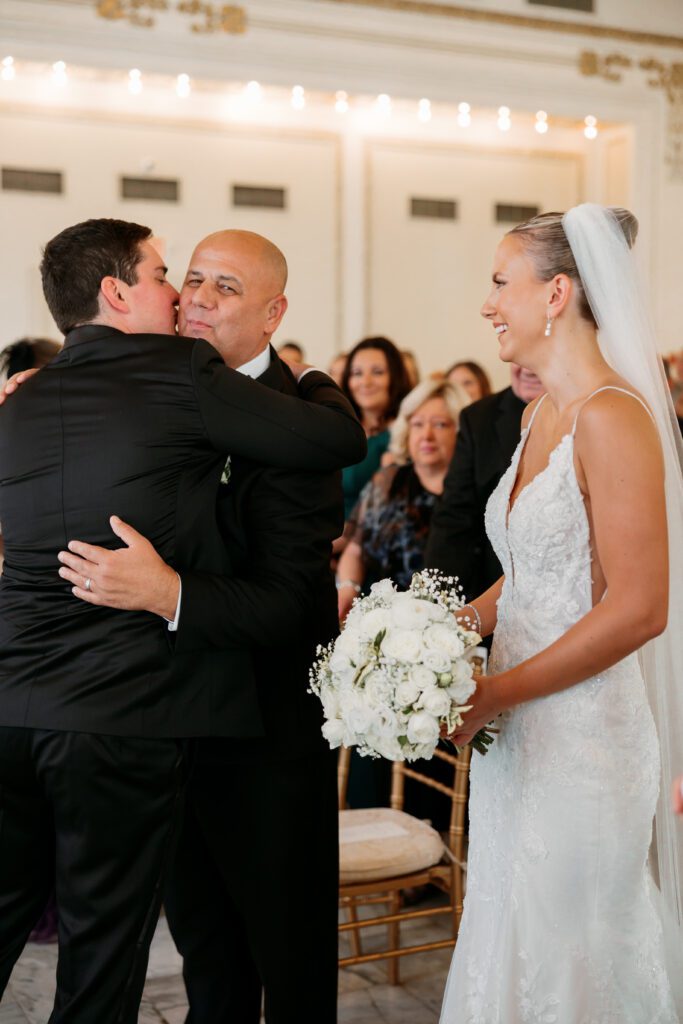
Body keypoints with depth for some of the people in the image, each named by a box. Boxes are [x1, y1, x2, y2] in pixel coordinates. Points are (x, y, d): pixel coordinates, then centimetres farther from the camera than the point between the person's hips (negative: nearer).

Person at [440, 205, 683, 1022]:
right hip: (515, 740, 8)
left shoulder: (612, 417, -16)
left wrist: (492, 695, -17)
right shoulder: (539, 415, 12)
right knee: (508, 954, 17)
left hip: (582, 741, -8)